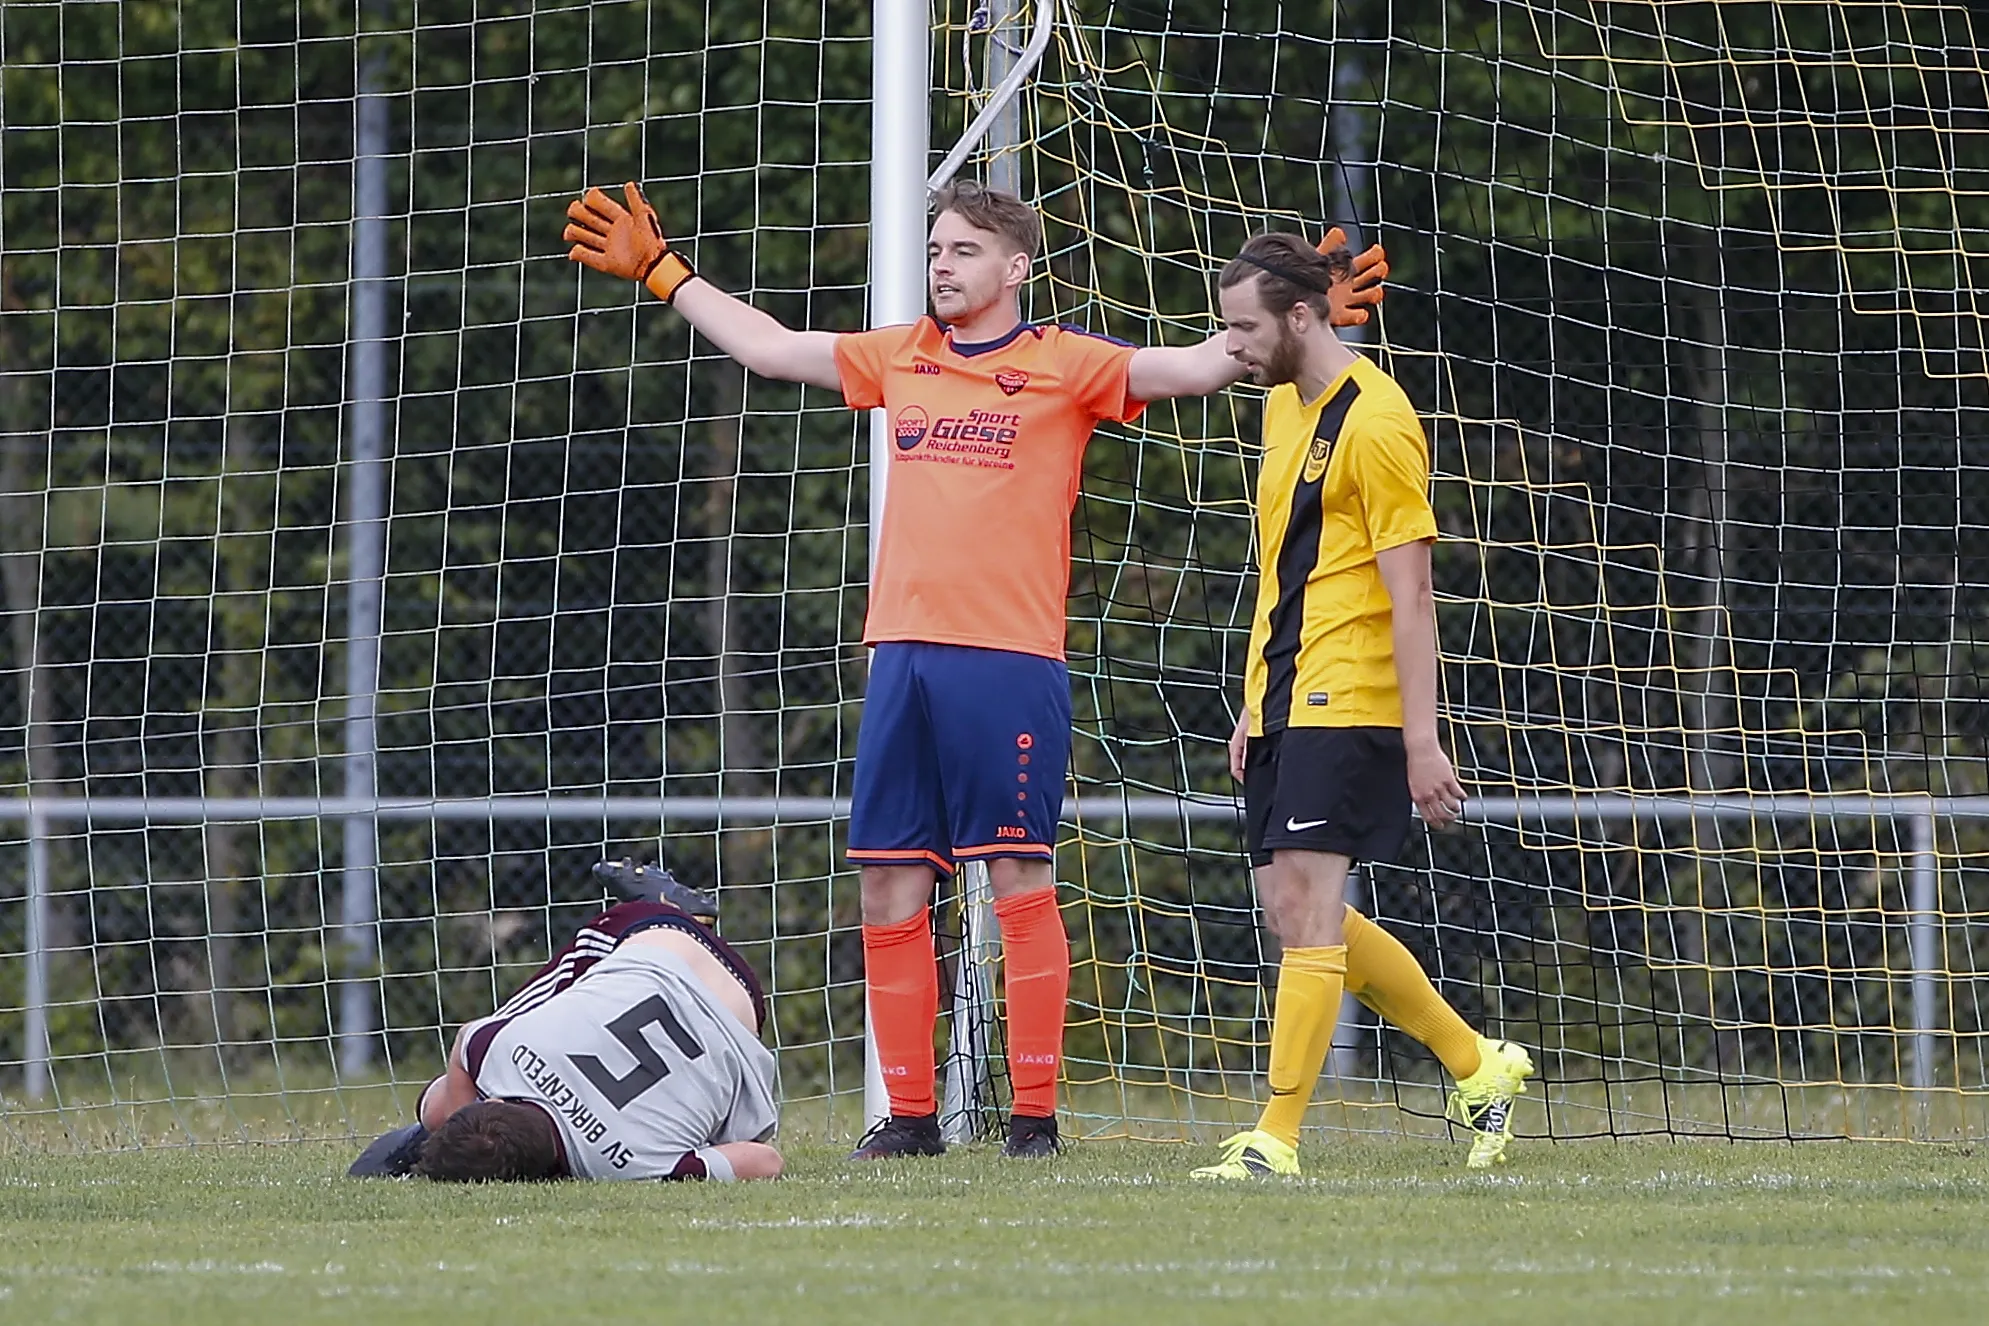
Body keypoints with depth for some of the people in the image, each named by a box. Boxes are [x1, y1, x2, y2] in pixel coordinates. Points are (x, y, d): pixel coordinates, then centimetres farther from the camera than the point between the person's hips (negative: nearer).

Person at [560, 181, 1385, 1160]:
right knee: (888, 888, 4)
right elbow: (765, 346, 27)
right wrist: (661, 272, 31)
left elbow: (1198, 367, -5)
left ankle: (1035, 1115, -2)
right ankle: (910, 1115, 11)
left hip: (1009, 660, -5)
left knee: (1019, 880, -5)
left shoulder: (1065, 365, 2)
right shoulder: (900, 358, 16)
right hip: (902, 653, 5)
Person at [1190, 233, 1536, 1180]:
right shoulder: (1283, 406, 15)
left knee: (1308, 903, -11)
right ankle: (1477, 1066, 21)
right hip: (1282, 701, 9)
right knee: (1294, 910, 8)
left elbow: (1410, 596, -15)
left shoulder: (1375, 421, -13)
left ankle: (1277, 1138, -10)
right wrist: (1253, 707, 21)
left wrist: (1422, 741, -18)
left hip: (1345, 703, -9)